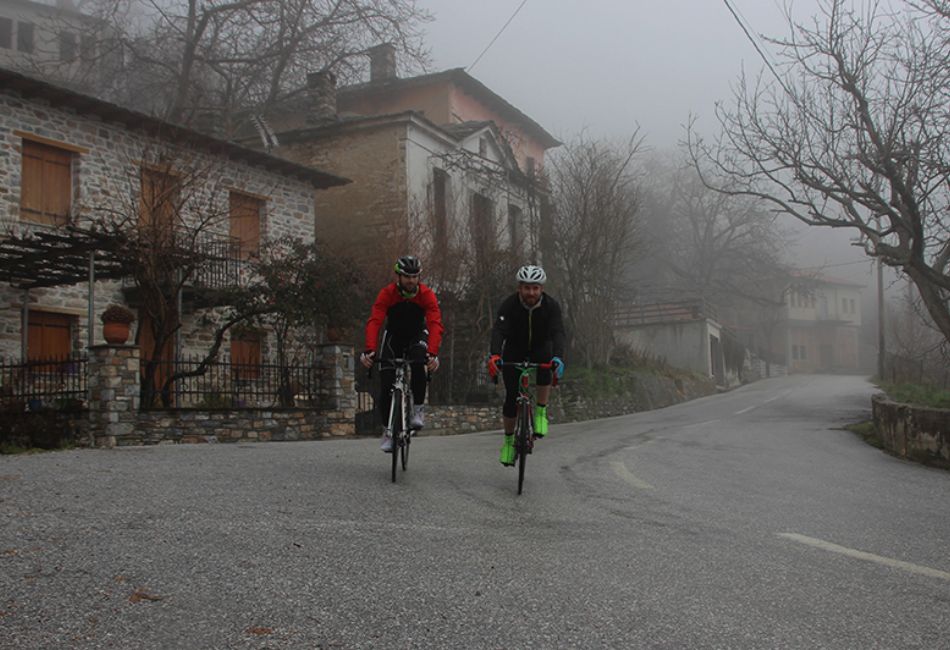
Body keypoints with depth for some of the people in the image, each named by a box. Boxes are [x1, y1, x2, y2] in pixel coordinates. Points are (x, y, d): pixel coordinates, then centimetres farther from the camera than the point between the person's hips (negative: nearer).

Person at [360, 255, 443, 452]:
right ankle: (388, 431, 10)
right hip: (393, 336, 1)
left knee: (418, 364, -34)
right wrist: (369, 350, -50)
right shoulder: (387, 293, -23)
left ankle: (417, 409, -13)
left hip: (417, 336, 0)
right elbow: (374, 322, -33)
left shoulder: (427, 295, -23)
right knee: (386, 388, -9)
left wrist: (433, 353, -51)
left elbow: (435, 324, -34)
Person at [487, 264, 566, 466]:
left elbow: (558, 333, -35)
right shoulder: (510, 304, -24)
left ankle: (541, 412, -16)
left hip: (540, 348, 0)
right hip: (514, 351, 0)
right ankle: (508, 440, 15)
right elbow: (498, 330, -36)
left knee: (546, 364, -35)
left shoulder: (551, 306, -23)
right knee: (511, 397, -8)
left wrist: (558, 358, -55)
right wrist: (495, 355, -55)